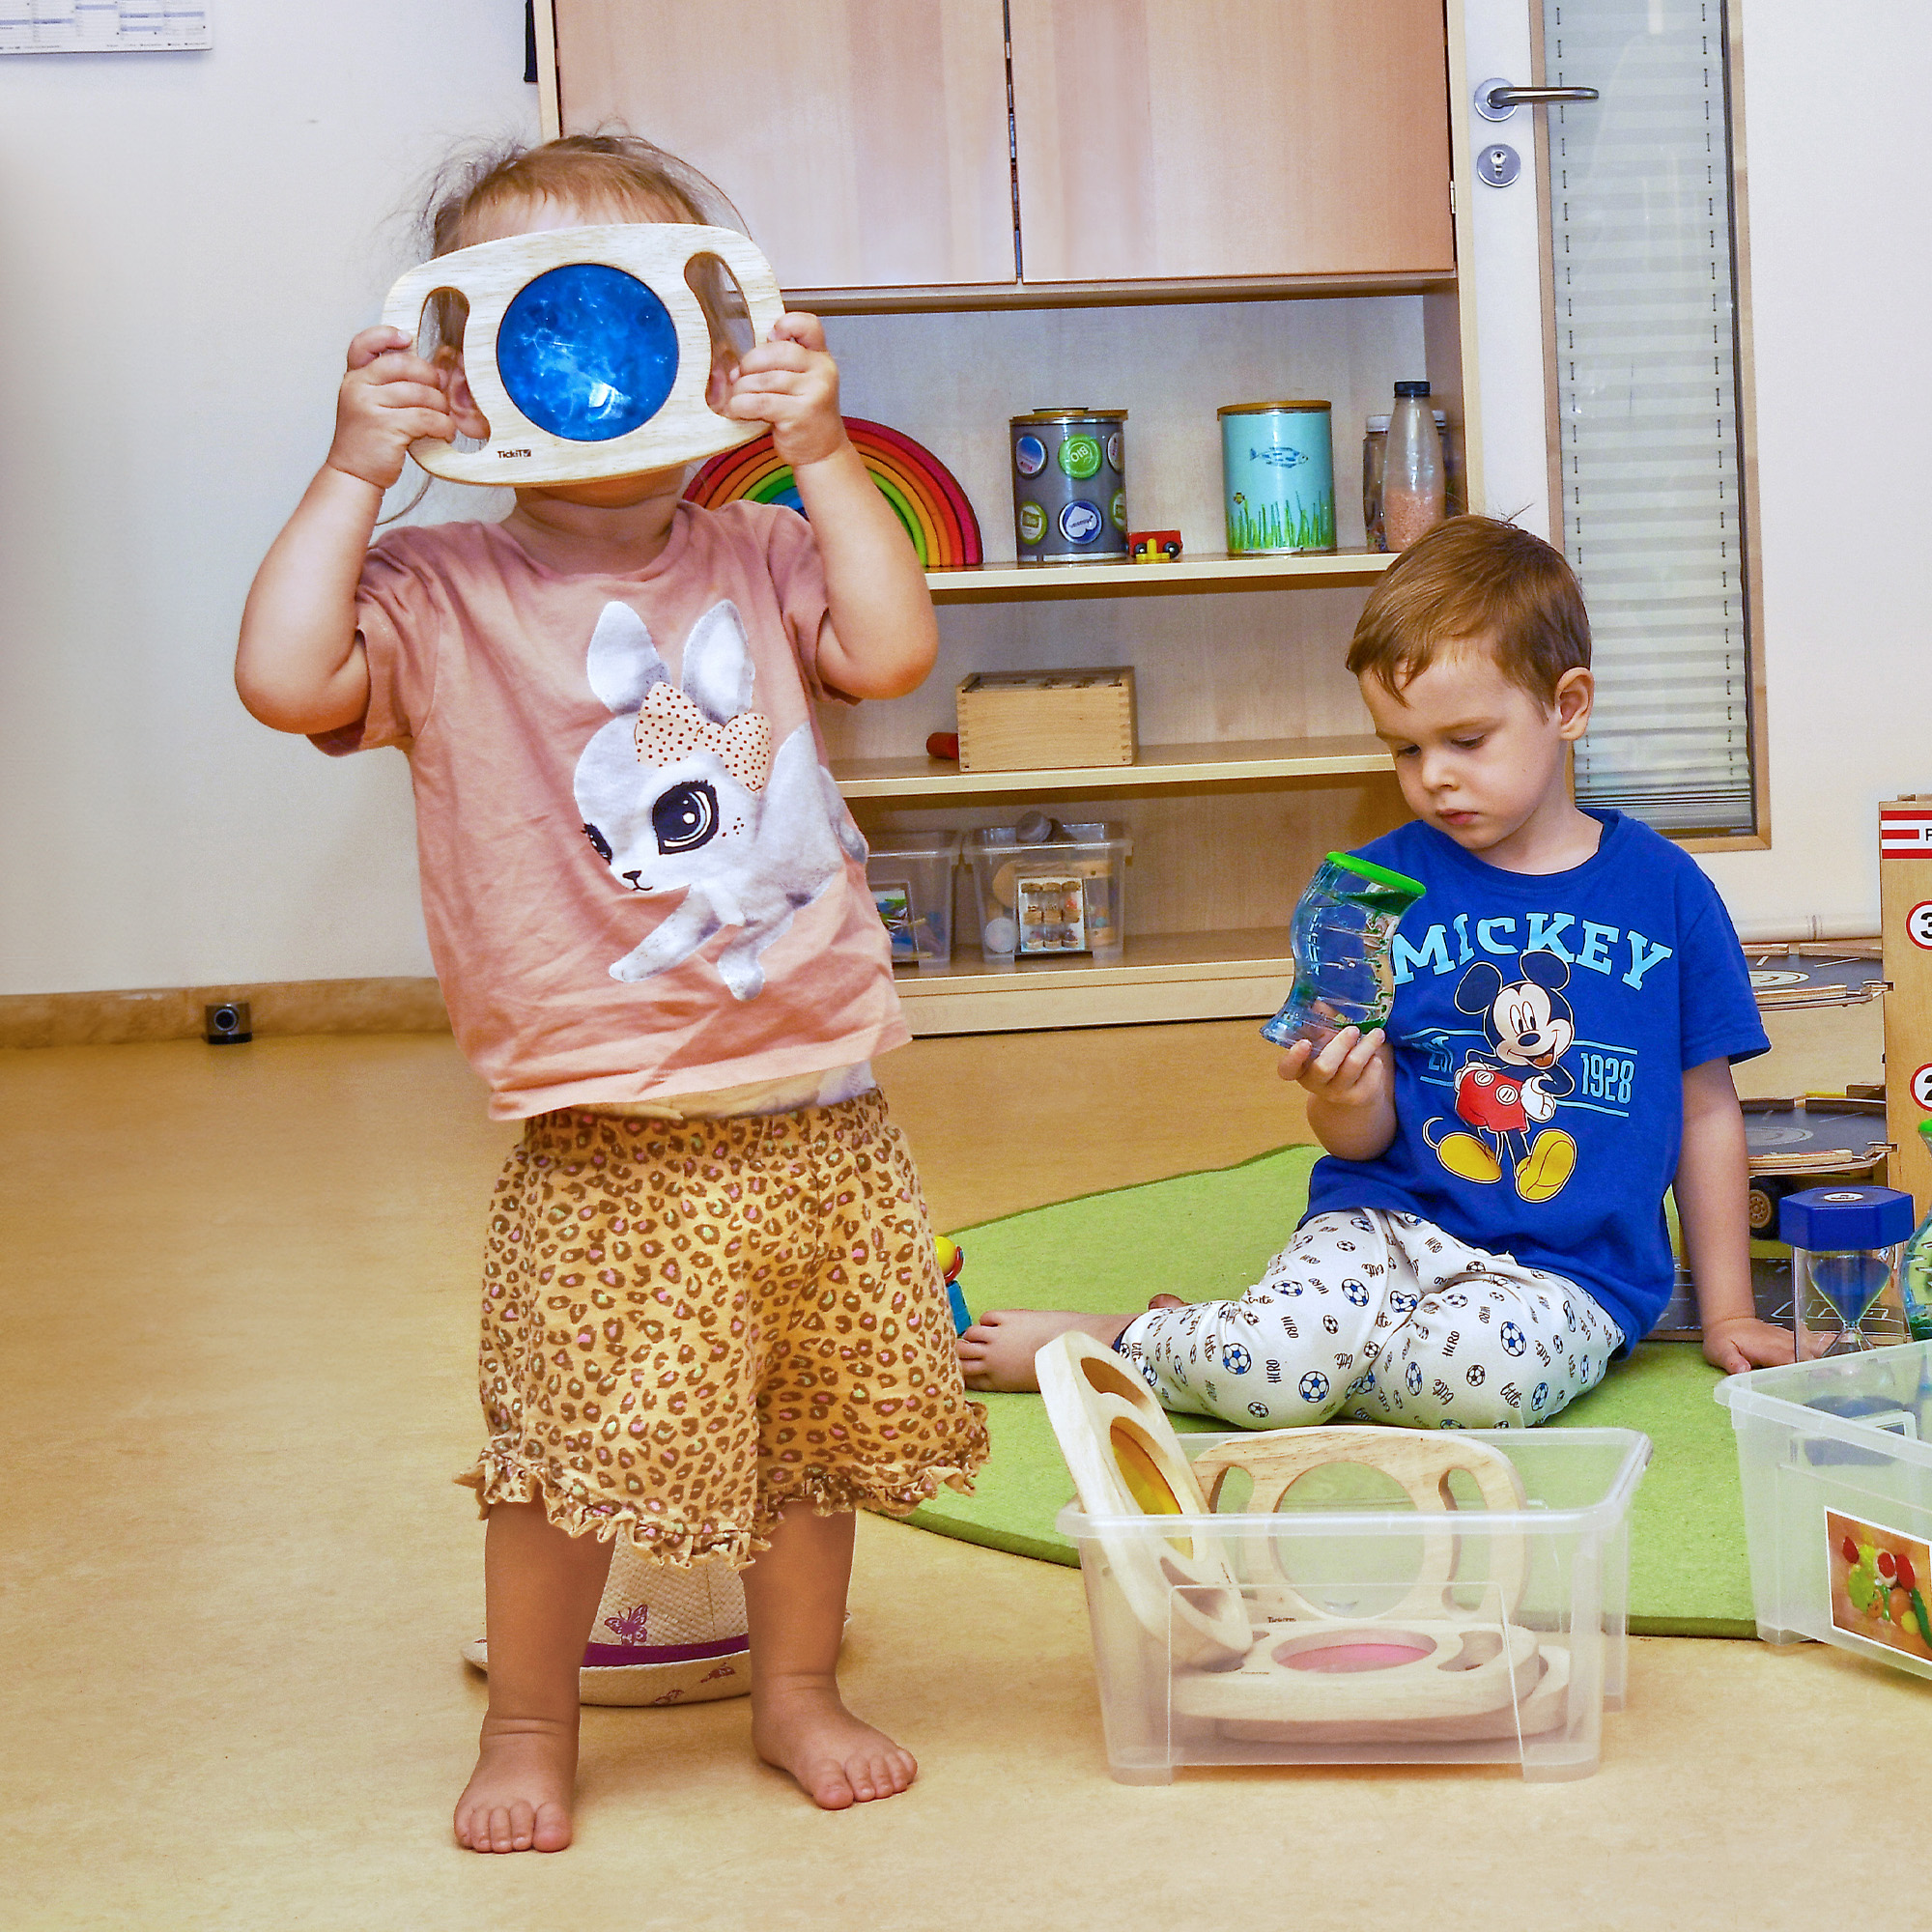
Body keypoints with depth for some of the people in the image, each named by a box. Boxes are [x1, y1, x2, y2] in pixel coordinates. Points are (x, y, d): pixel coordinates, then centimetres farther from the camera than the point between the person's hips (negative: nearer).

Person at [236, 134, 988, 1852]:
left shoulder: (760, 562, 6)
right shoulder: (441, 595, -4)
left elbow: (893, 649, -9)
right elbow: (285, 677, -20)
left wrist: (823, 454, -12)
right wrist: (357, 469, -18)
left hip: (819, 1120, 4)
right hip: (611, 1148, -4)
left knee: (821, 1435, 16)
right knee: (570, 1454, 0)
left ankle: (798, 1690, 36)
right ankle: (529, 1727, 23)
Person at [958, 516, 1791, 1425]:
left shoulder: (1663, 890, 4)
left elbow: (1706, 1111, 11)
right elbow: (1365, 1140, 4)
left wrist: (1726, 1314, 10)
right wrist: (1345, 1104, -20)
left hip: (1568, 1270, 0)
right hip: (1389, 1222, 0)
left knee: (1486, 1367, -36)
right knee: (1283, 1357, -33)